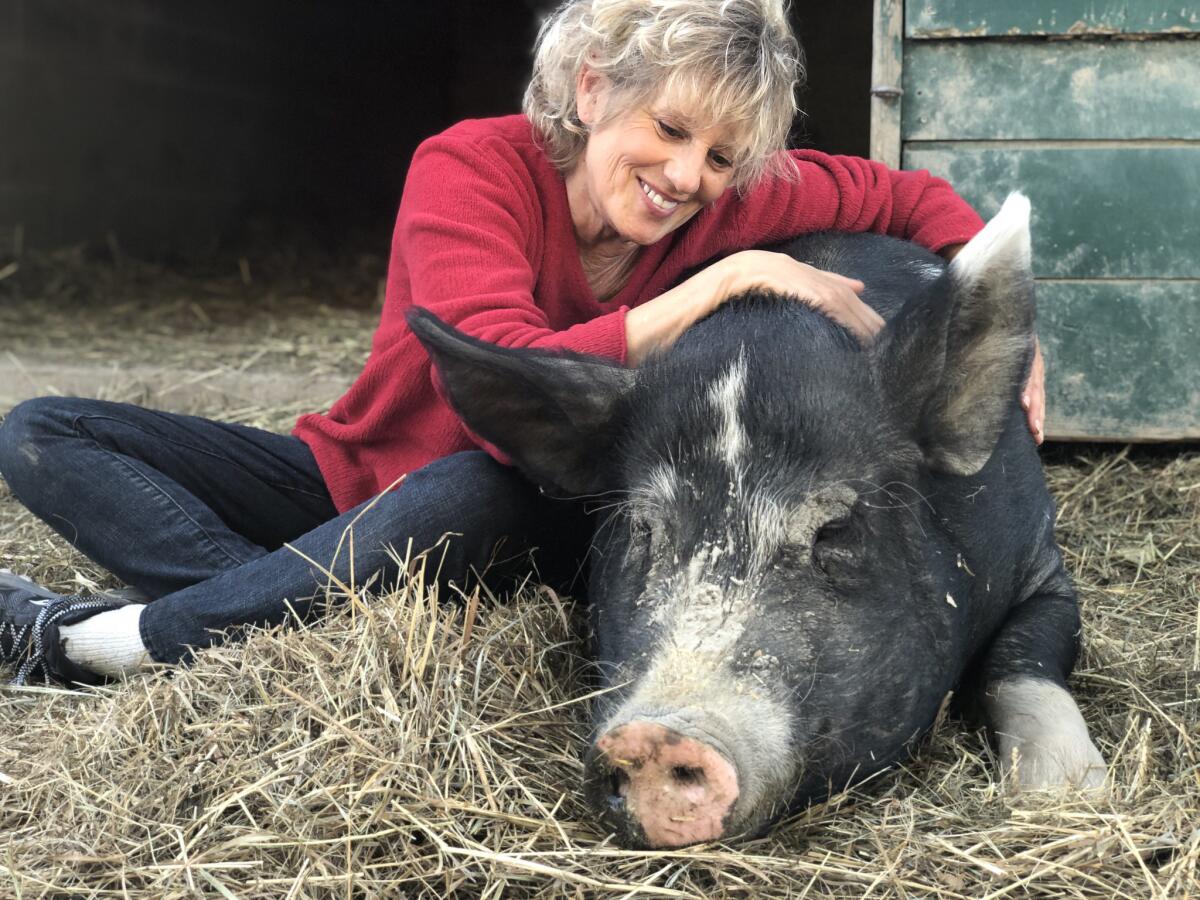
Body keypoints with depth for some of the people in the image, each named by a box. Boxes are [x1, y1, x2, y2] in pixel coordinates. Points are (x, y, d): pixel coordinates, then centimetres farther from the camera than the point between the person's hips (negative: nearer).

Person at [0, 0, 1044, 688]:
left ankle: (123, 638, -29)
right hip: (358, 482, 0)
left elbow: (910, 196, 1)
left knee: (481, 493, -40)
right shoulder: (471, 168, -24)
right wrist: (728, 279, -37)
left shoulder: (728, 207, -13)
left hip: (527, 523, 1)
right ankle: (283, 602, -38)